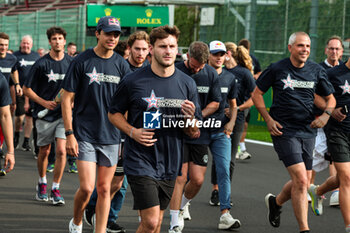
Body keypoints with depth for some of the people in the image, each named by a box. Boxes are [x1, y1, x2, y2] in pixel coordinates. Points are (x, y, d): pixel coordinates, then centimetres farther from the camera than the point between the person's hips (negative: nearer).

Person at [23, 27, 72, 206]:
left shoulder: (71, 63, 1)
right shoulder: (41, 64, -6)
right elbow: (27, 89, -1)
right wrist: (44, 102, -12)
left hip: (64, 113, 1)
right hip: (45, 115, -1)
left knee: (61, 150, -10)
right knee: (44, 152, 9)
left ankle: (55, 189, 0)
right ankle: (42, 183, 33)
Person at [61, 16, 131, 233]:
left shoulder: (122, 65, 4)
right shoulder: (82, 61, -4)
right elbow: (67, 99, -2)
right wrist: (69, 134, -8)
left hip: (111, 135, 3)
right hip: (85, 135, -3)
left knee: (104, 189, 5)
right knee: (87, 187, -8)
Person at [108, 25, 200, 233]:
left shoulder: (187, 84, 3)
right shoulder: (133, 81, -6)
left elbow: (194, 133, 6)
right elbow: (114, 113, 6)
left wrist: (189, 118, -16)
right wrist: (132, 132, -11)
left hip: (170, 164, 4)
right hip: (140, 162, -4)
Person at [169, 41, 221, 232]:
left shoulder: (211, 74, 3)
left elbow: (215, 102, 9)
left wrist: (198, 115, -8)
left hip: (200, 132, 4)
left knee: (197, 180, 3)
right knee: (180, 176, -11)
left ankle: (183, 204, 36)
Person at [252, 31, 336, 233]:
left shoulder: (317, 71, 4)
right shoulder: (277, 69, -5)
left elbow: (330, 98, 15)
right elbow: (257, 94, 5)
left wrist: (326, 114, -5)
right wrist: (268, 119, -5)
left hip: (308, 132, 5)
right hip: (284, 131, -5)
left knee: (302, 182, 11)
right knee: (301, 181, -15)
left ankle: (276, 202, 41)